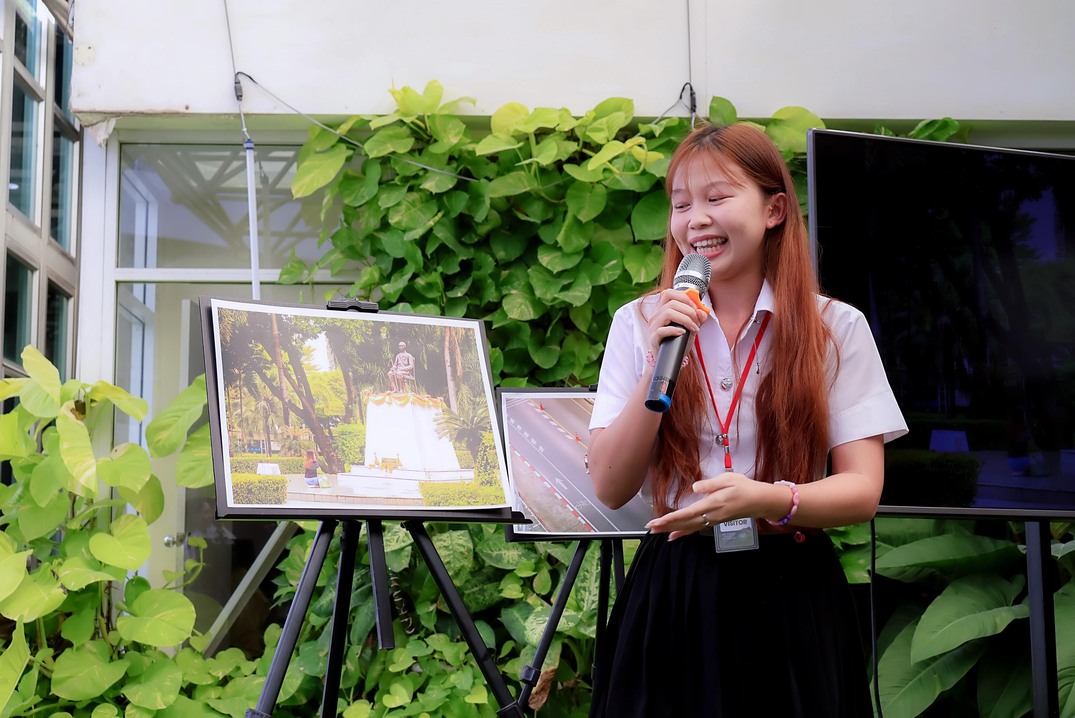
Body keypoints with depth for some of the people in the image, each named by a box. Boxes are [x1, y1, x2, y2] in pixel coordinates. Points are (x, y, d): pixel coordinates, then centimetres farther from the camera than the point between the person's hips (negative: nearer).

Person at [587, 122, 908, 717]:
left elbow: (862, 490, -7)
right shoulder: (639, 324, 2)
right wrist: (660, 370, -16)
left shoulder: (835, 327, -2)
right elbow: (609, 488, -3)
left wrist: (769, 500, -26)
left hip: (791, 597, -1)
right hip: (671, 595, 1)